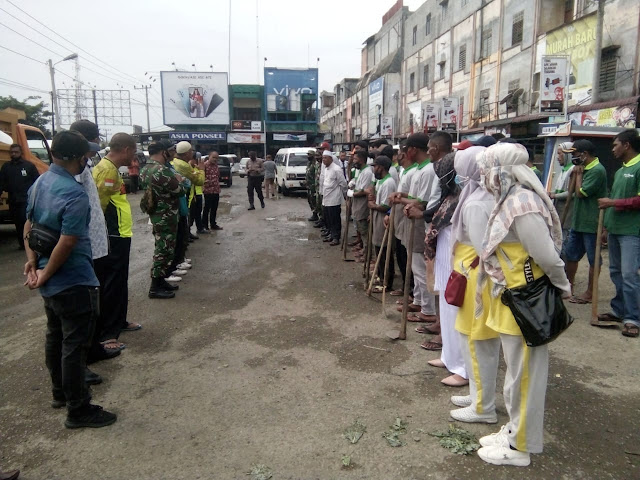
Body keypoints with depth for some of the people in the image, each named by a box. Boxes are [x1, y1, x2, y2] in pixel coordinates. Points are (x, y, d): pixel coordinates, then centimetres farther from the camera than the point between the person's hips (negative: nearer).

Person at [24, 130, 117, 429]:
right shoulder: (74, 193, -24)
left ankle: (60, 393, 37)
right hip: (74, 282, -9)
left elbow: (29, 225, 11)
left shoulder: (39, 184, 6)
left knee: (55, 337, 20)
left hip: (53, 281, 9)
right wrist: (45, 275, -13)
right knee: (74, 344, 1)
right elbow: (66, 244, -25)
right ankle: (77, 410, 13)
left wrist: (32, 261, 4)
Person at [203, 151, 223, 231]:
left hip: (216, 190, 7)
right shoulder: (205, 165, -11)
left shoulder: (216, 166, 14)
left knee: (214, 209, 13)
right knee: (207, 208, -2)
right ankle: (204, 226, 6)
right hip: (208, 190, -7)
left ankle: (213, 224, 24)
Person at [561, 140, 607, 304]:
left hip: (591, 223, -9)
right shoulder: (584, 168, 13)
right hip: (578, 221, 9)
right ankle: (568, 285, 29)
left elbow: (580, 192, -18)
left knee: (593, 259, 3)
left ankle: (589, 293, 12)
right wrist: (576, 174, 5)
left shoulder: (597, 170, -16)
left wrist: (578, 174, -6)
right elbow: (573, 192, 16)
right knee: (570, 254, 15)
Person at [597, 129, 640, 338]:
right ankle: (619, 310, 23)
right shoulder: (620, 171, 16)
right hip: (614, 229, 9)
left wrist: (612, 203, -14)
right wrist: (606, 225, 19)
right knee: (616, 272, 13)